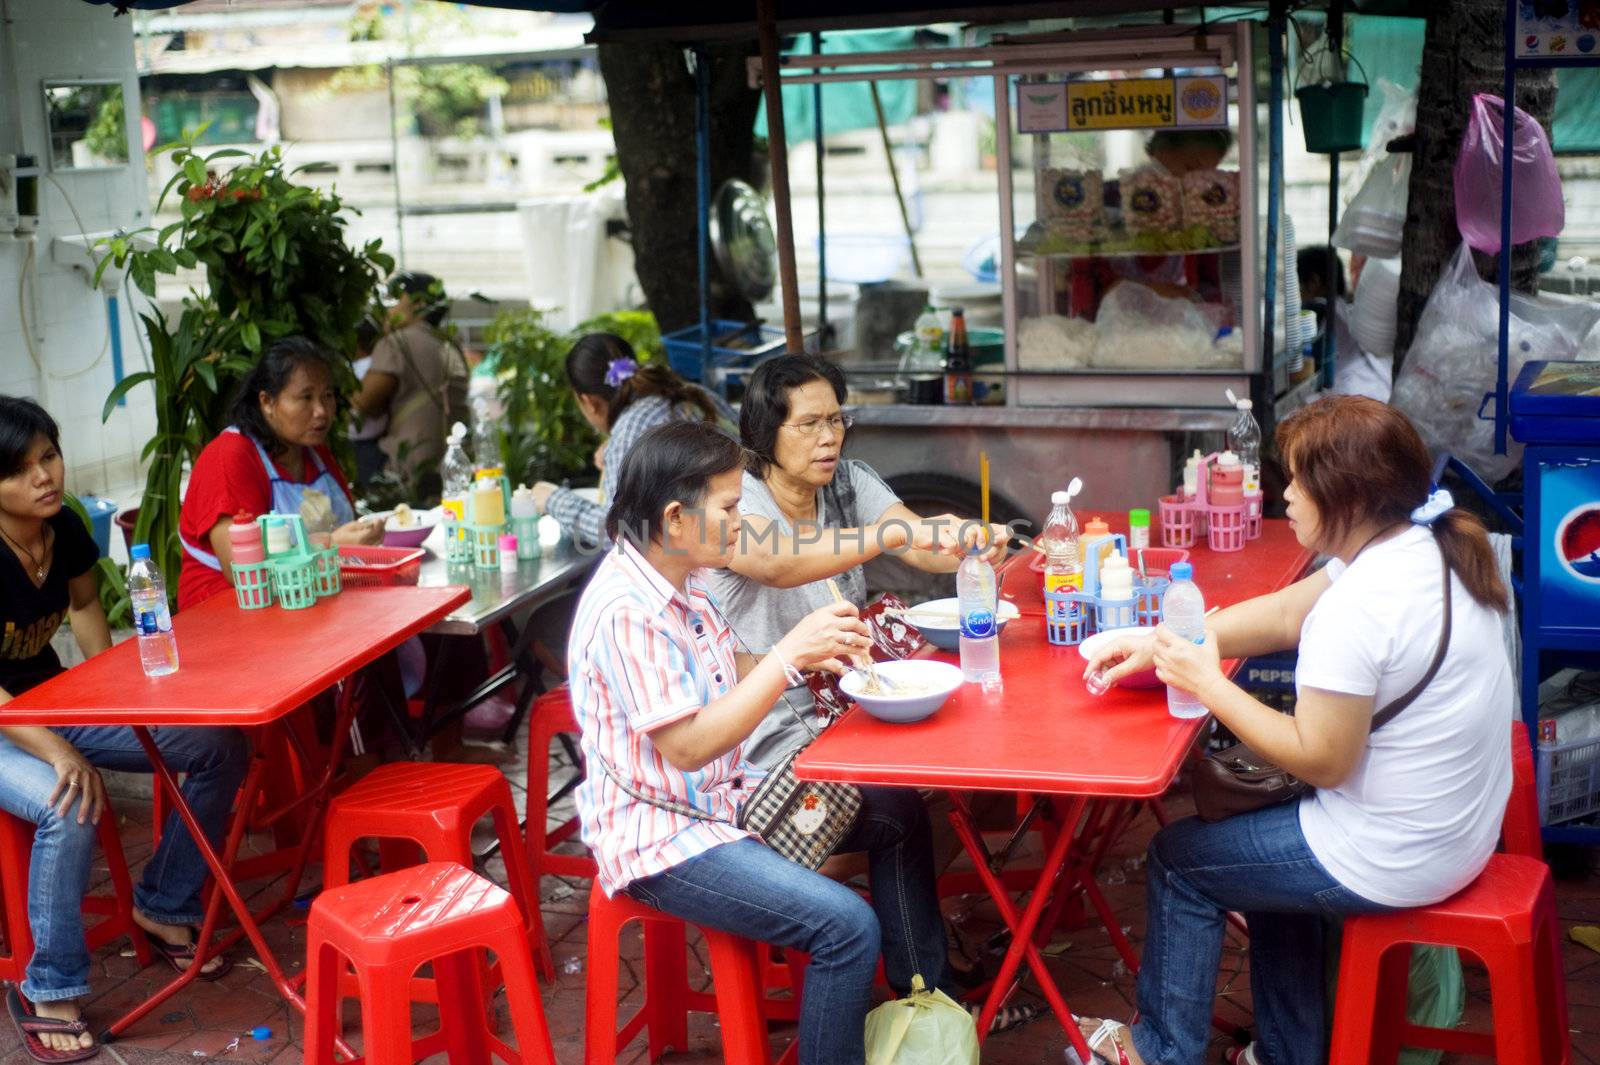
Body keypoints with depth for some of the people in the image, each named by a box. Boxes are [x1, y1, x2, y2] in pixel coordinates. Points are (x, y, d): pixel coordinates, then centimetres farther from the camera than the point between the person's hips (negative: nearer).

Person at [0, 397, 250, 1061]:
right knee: (70, 808, -37)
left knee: (220, 750, -4)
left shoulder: (64, 531, -5)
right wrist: (57, 753, -37)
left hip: (56, 700, 7)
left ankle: (163, 905, 14)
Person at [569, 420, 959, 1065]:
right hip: (662, 839, -10)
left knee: (897, 814, 14)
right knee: (847, 925, -23)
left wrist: (810, 656, -3)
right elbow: (687, 745, -27)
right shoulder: (625, 611, -26)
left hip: (720, 796, 10)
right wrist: (789, 653, -26)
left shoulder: (681, 578, 3)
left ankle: (925, 993, 28)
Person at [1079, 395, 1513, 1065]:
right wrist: (1160, 645, 2)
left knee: (1178, 859, 10)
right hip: (1463, 827, 9)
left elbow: (1320, 761, -23)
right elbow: (1282, 614, 7)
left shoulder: (1356, 608, -30)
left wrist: (1207, 685, -14)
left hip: (1395, 860, -9)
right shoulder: (1426, 547, 0)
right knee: (1271, 840, 32)